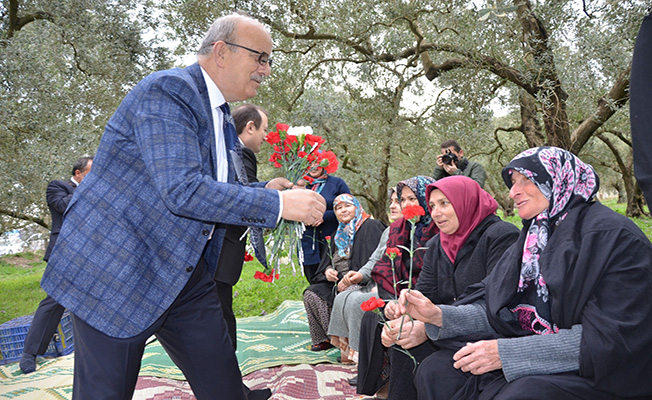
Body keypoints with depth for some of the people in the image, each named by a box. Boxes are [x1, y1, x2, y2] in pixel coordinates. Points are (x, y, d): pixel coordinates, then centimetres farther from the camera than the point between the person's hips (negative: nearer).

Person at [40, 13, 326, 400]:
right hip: (116, 271, -8)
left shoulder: (224, 119, 13)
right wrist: (277, 204, -25)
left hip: (186, 273, 8)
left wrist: (263, 190, 3)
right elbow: (182, 190, -29)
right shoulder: (167, 91, -17)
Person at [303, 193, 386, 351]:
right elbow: (328, 259, 24)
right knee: (311, 294, -10)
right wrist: (327, 270, -2)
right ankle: (326, 338, -5)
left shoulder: (371, 226, -2)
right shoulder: (339, 234, 22)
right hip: (337, 280, 8)